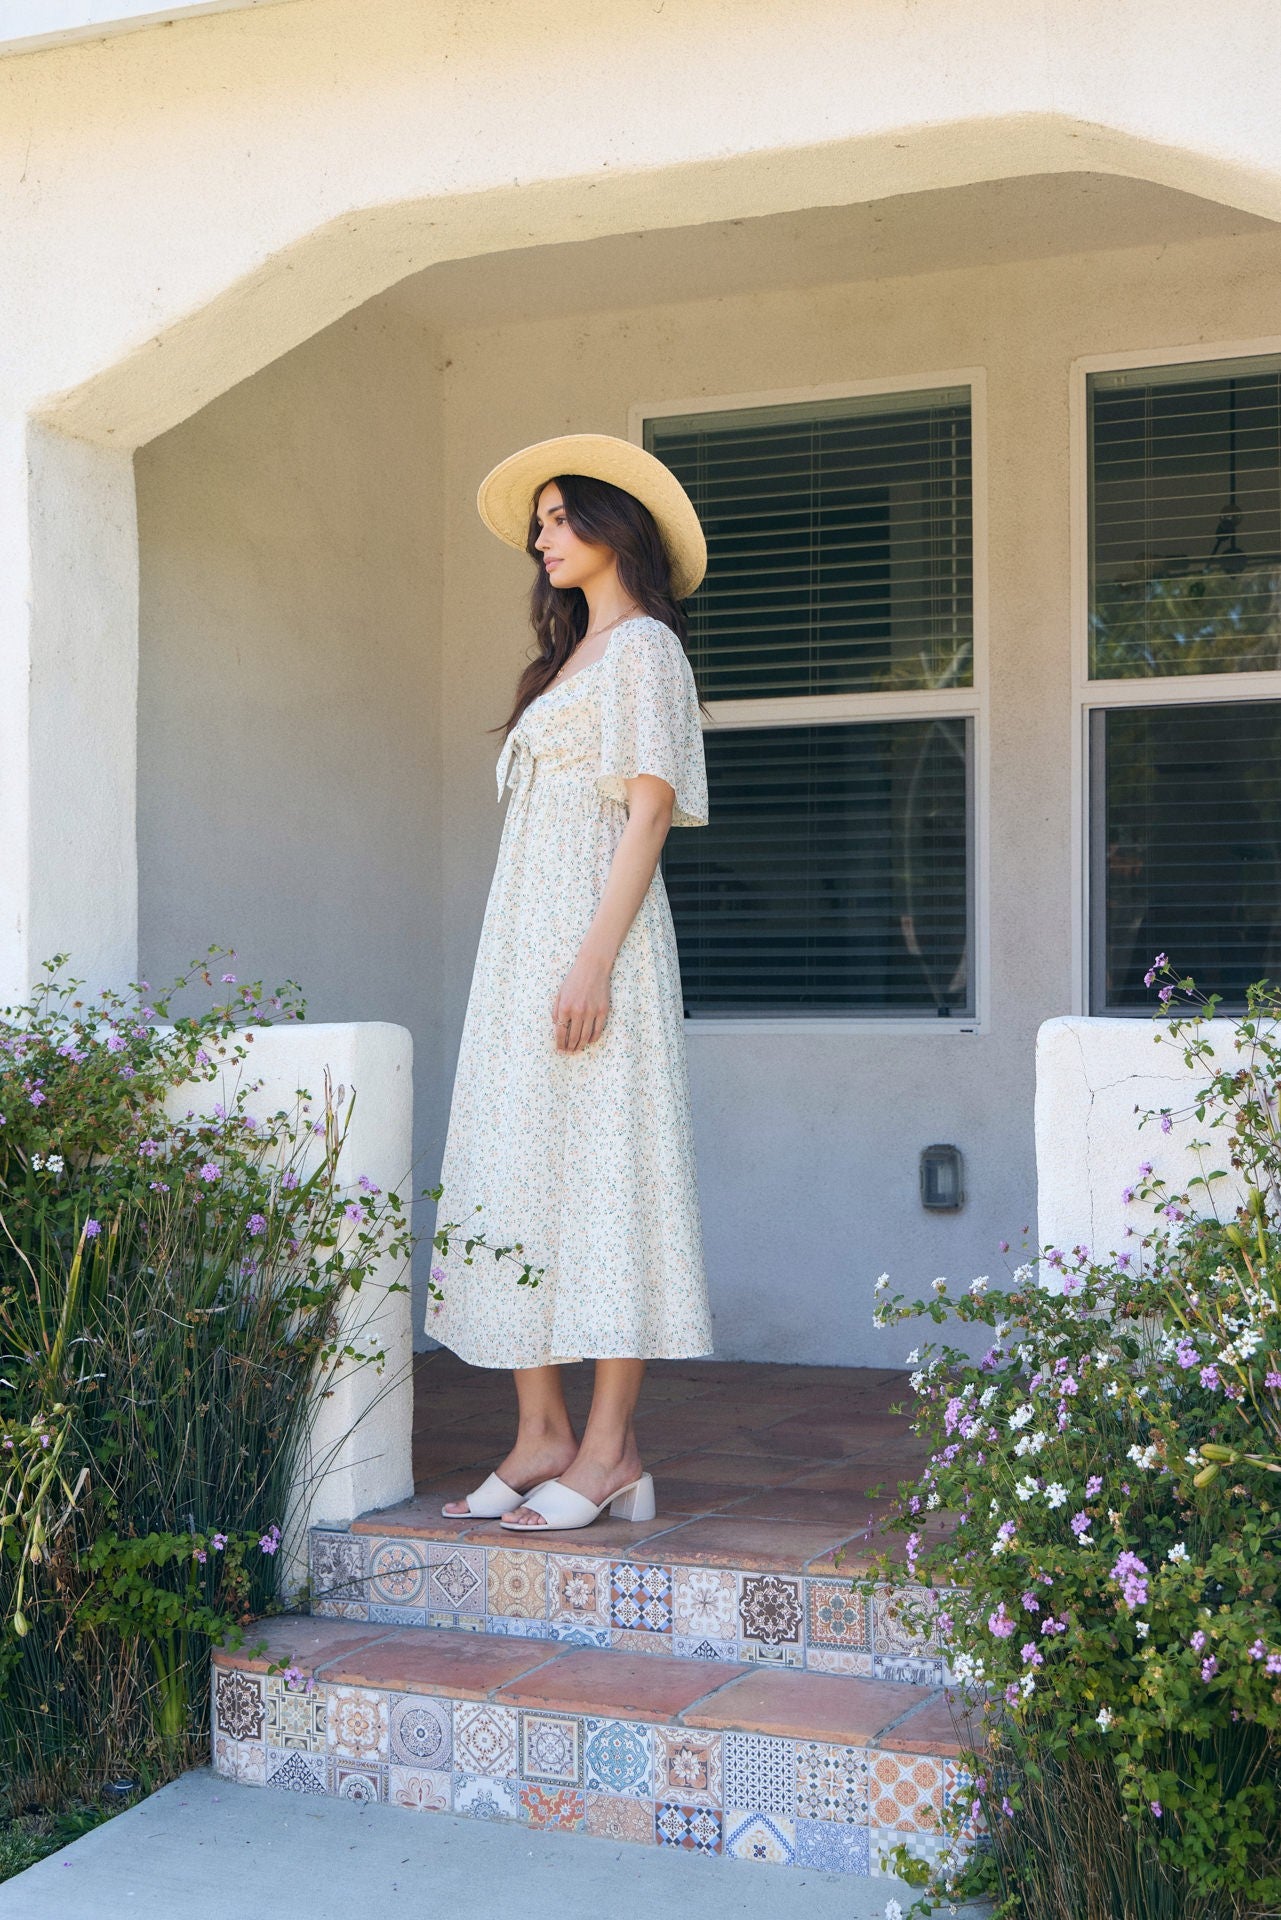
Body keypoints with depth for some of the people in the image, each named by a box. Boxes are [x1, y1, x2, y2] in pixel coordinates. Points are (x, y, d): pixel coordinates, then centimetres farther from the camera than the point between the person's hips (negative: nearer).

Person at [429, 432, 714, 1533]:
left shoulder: (643, 647, -3)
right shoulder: (569, 658, 23)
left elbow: (649, 812, -12)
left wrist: (595, 958, -21)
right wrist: (538, 964, 15)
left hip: (592, 929, -9)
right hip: (525, 942, 9)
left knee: (603, 1173, -9)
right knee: (517, 1176, 4)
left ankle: (610, 1453, -6)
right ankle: (542, 1435, 8)